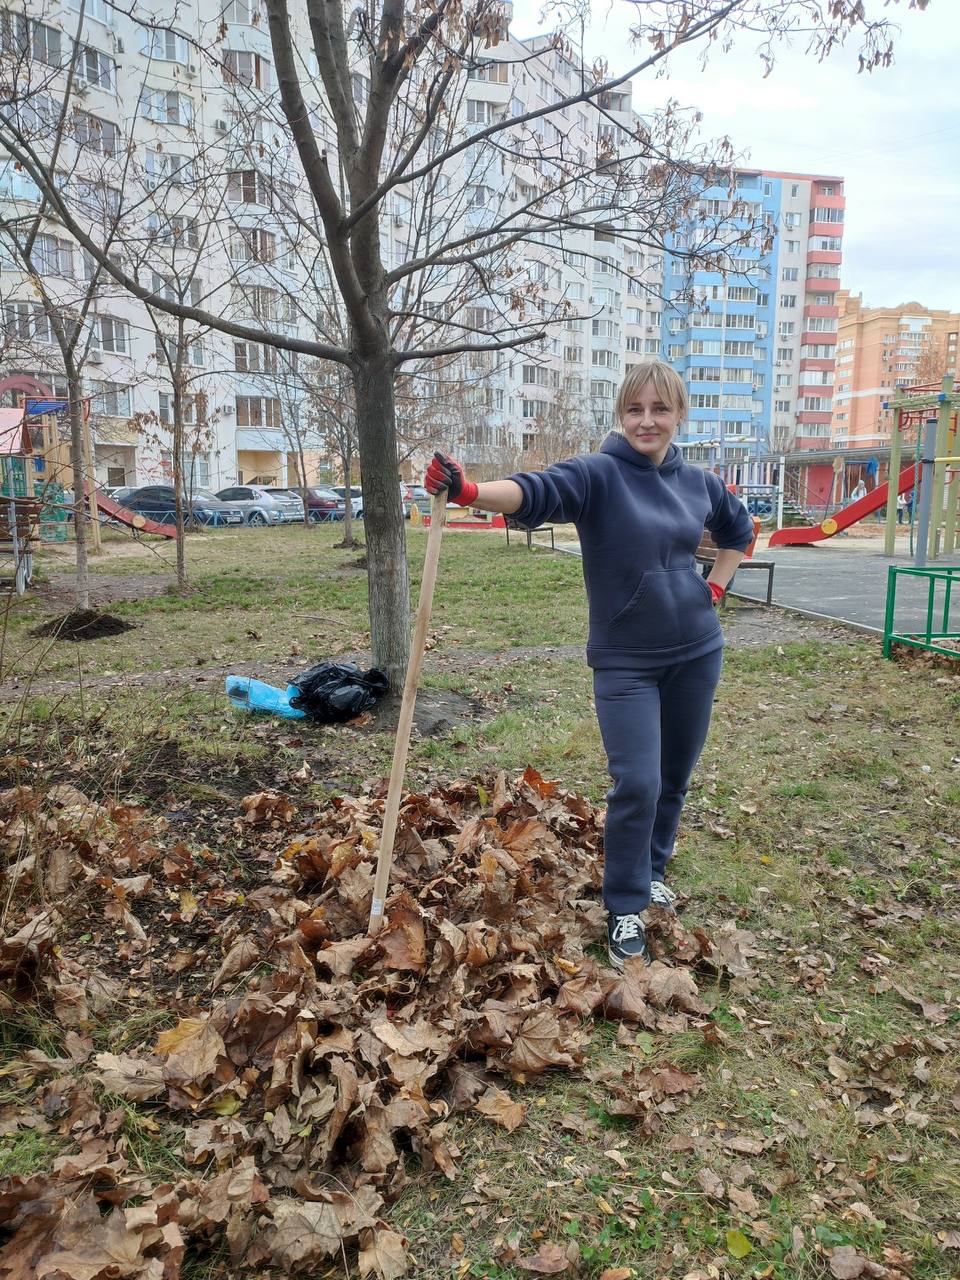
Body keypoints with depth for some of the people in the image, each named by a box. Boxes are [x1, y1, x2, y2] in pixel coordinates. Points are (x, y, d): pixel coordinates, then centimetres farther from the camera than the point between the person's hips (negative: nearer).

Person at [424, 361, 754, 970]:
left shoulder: (699, 483, 4)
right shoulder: (598, 474, -12)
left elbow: (740, 529, 24)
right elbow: (538, 490, -32)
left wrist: (716, 586, 11)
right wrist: (470, 491, -51)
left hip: (696, 651, 5)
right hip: (626, 661, -5)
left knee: (675, 780, 15)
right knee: (636, 785, -10)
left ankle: (653, 870, 39)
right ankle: (627, 909, 10)